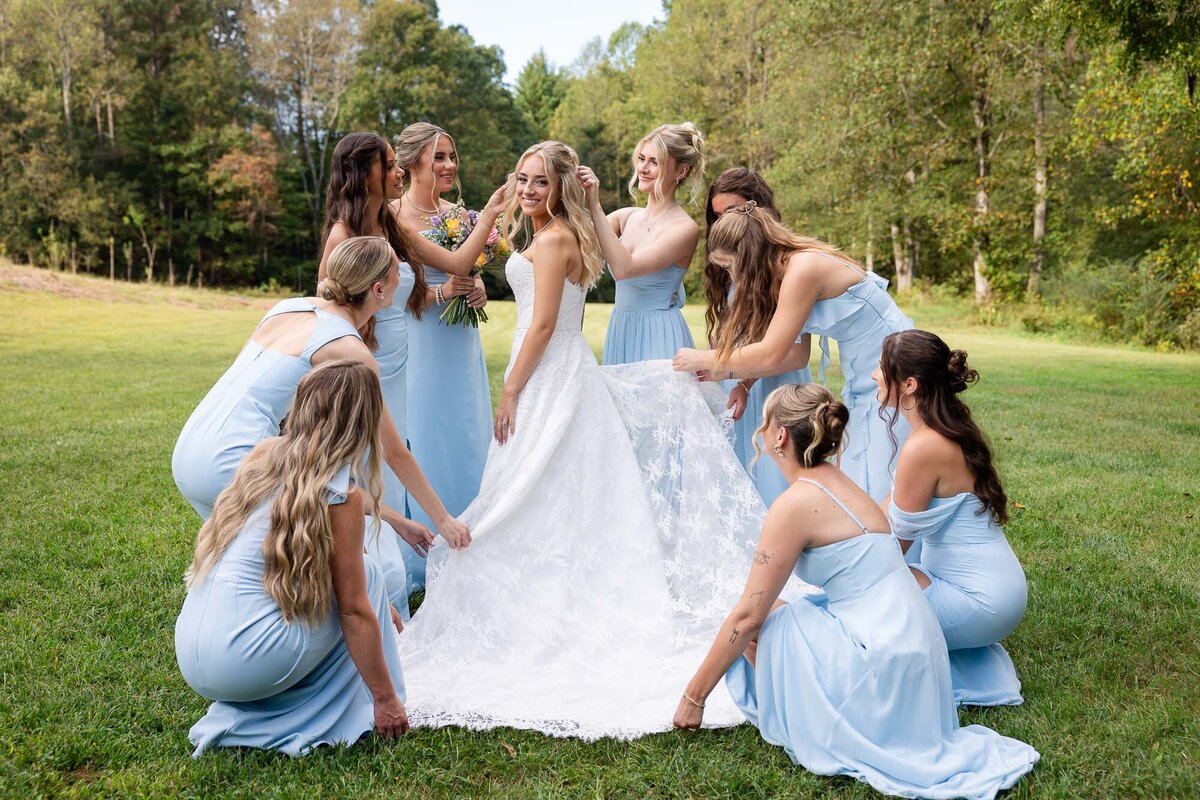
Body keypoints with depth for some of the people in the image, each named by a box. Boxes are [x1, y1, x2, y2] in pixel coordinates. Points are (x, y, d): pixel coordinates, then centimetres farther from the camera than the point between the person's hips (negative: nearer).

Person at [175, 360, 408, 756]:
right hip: (243, 661, -7)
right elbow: (354, 612, -6)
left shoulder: (264, 453, 8)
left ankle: (242, 715, 17)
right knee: (367, 573, 8)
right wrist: (387, 699, 5)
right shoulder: (340, 491, -10)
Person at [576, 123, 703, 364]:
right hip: (620, 331, 6)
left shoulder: (685, 228, -13)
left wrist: (595, 206, -23)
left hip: (657, 337, -6)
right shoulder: (627, 216, 7)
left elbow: (623, 268, -24)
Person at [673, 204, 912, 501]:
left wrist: (703, 359, -9)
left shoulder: (804, 268, -20)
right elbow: (794, 354, 7)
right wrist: (733, 376, 2)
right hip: (864, 385, 9)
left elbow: (770, 355, -20)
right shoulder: (791, 268, 8)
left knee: (875, 493, -8)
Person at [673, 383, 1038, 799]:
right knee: (773, 617, 13)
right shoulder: (836, 483, 11)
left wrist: (694, 695, -4)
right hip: (912, 642, 9)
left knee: (759, 630, -5)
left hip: (884, 661, -9)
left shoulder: (796, 503, -15)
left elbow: (747, 616, -12)